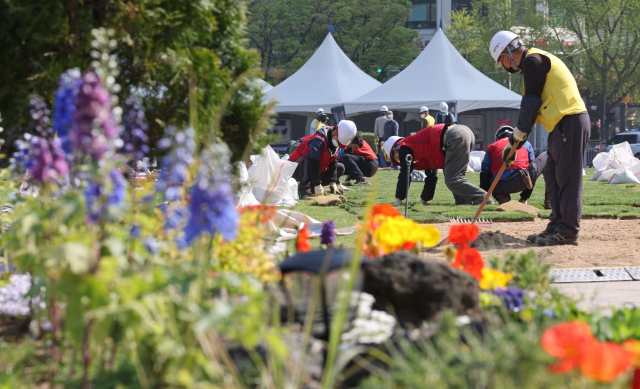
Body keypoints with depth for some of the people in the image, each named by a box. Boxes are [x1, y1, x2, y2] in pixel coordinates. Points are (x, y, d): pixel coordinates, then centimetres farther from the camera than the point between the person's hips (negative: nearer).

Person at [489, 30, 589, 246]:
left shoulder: (532, 61, -10)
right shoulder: (536, 60, 22)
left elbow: (531, 103, -11)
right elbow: (533, 105, 23)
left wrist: (517, 137, -2)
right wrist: (517, 139, 19)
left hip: (570, 122, -11)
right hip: (561, 126, 11)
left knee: (567, 179, -9)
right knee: (552, 177, 13)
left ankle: (568, 231, -9)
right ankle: (557, 226, 16)